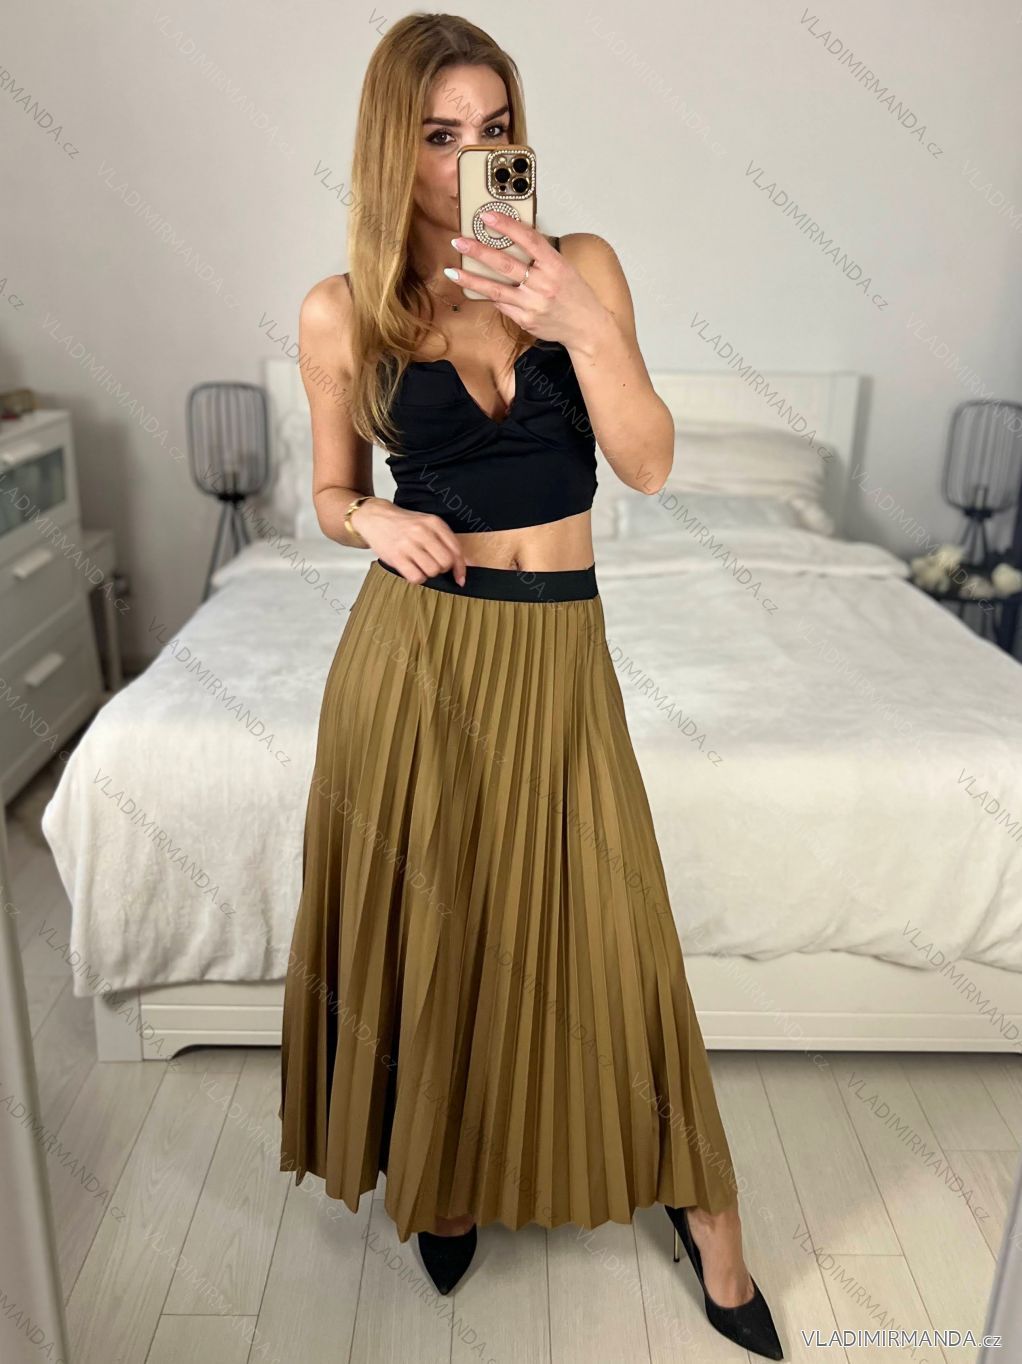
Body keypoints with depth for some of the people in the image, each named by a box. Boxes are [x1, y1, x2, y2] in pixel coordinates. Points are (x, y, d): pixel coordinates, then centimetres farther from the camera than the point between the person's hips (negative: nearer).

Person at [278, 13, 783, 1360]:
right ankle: (440, 1173, 41)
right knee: (420, 919, 12)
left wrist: (577, 323, -20)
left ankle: (702, 1210, 29)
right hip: (411, 650, 0)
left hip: (558, 651, 0)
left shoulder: (583, 265, 2)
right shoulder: (341, 312, 0)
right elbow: (332, 495, 10)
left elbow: (649, 462, -7)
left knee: (601, 923, 6)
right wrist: (375, 521, -12)